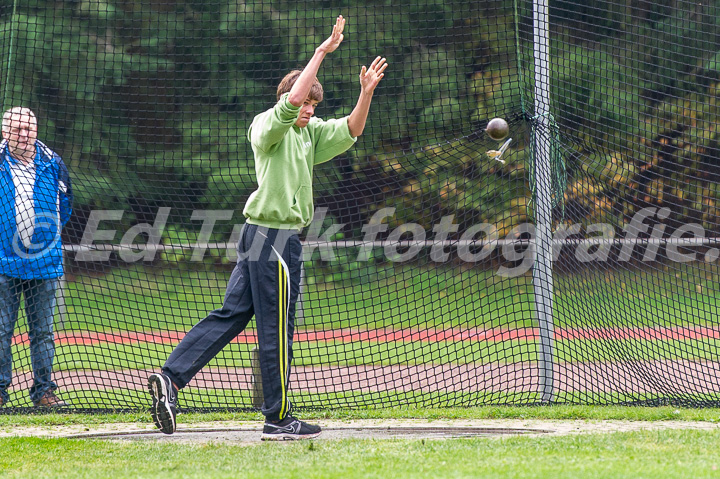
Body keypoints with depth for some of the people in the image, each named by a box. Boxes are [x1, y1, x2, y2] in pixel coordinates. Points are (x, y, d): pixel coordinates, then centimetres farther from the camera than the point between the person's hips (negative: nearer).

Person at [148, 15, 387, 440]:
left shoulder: (310, 132, 16)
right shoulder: (267, 125, -9)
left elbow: (349, 131, 15)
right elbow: (291, 100, -26)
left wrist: (366, 94, 0)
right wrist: (322, 52, -23)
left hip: (259, 238, 9)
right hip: (274, 237, -9)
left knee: (232, 314, 8)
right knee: (277, 330, -2)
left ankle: (171, 377, 3)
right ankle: (279, 419, 4)